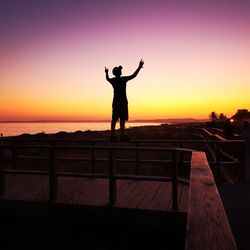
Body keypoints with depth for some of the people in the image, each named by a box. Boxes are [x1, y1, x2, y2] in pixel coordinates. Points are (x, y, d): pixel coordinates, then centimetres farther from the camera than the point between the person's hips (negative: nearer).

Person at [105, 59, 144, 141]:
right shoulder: (123, 79, -8)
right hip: (123, 101, -6)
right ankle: (122, 135, -11)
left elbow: (107, 79, 32)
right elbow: (133, 75, -10)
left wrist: (106, 73, 52)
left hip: (115, 101, 6)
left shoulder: (112, 80, 9)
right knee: (122, 118, -8)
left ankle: (112, 135, 7)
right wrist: (139, 67, -3)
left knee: (114, 118, 7)